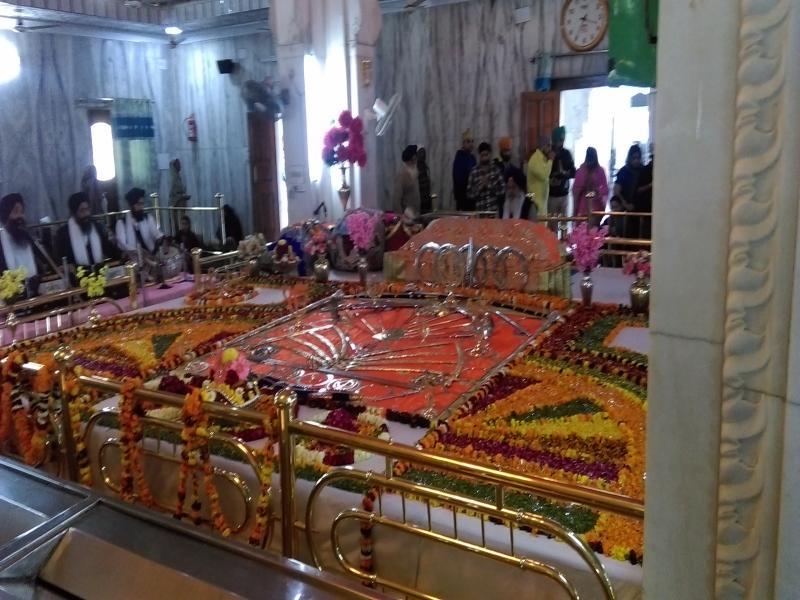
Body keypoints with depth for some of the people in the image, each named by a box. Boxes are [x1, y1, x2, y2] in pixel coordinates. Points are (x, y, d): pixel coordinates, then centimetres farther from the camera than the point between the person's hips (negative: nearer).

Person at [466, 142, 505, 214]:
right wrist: (479, 187, -12)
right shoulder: (474, 172, 2)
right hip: (480, 211, 0)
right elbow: (469, 195, 1)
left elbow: (502, 191, -1)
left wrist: (489, 185, -10)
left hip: (494, 211, 0)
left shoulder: (496, 169, 3)